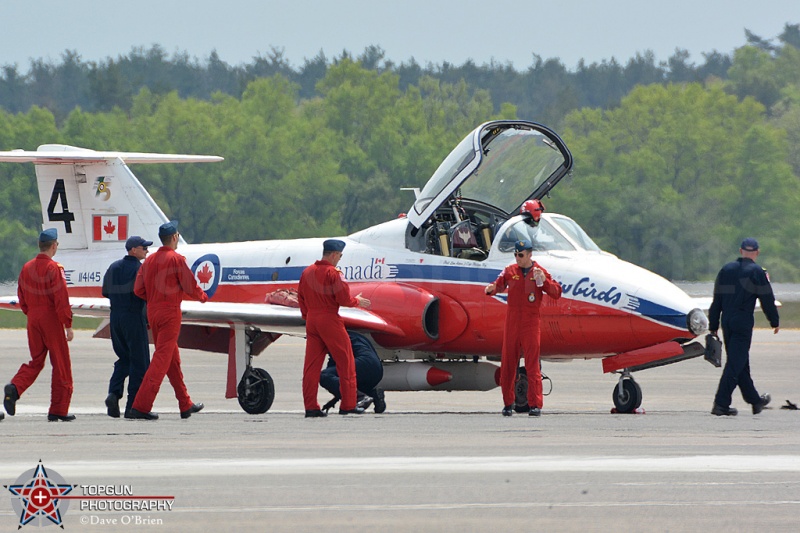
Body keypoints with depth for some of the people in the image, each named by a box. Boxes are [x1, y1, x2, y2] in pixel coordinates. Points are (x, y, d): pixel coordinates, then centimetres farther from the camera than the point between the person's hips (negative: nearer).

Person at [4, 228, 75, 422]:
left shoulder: (26, 268, 8)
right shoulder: (53, 268, -13)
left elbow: (22, 299, 14)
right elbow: (61, 299, -16)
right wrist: (68, 325, -12)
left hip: (33, 319, 6)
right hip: (52, 319, -6)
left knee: (36, 361, 14)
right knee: (60, 364, 3)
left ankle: (15, 388, -12)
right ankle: (59, 410, 4)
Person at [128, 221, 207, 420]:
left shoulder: (149, 260, 9)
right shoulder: (176, 259, -11)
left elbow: (138, 290, 7)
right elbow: (190, 286, -10)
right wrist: (203, 297, 10)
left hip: (153, 312, 8)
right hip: (170, 313, -8)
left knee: (173, 359, 16)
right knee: (162, 359, -8)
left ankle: (186, 405, 25)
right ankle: (141, 406, -16)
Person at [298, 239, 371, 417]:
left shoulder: (307, 272, 10)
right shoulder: (333, 273, -13)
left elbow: (301, 299, 15)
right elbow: (343, 299, -16)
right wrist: (357, 301, 3)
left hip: (311, 320, 7)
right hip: (330, 319, -7)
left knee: (311, 364, 6)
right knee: (345, 363, 4)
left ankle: (310, 407, 3)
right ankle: (348, 404, 5)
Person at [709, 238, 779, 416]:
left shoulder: (726, 270, 10)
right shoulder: (756, 272, -6)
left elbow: (716, 301, 11)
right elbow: (767, 300, -4)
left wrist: (713, 326, 15)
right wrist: (775, 322, 10)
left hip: (727, 321, 6)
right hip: (743, 321, -6)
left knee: (740, 362, 16)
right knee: (735, 363, -6)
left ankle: (755, 400, 28)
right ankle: (721, 404, -13)